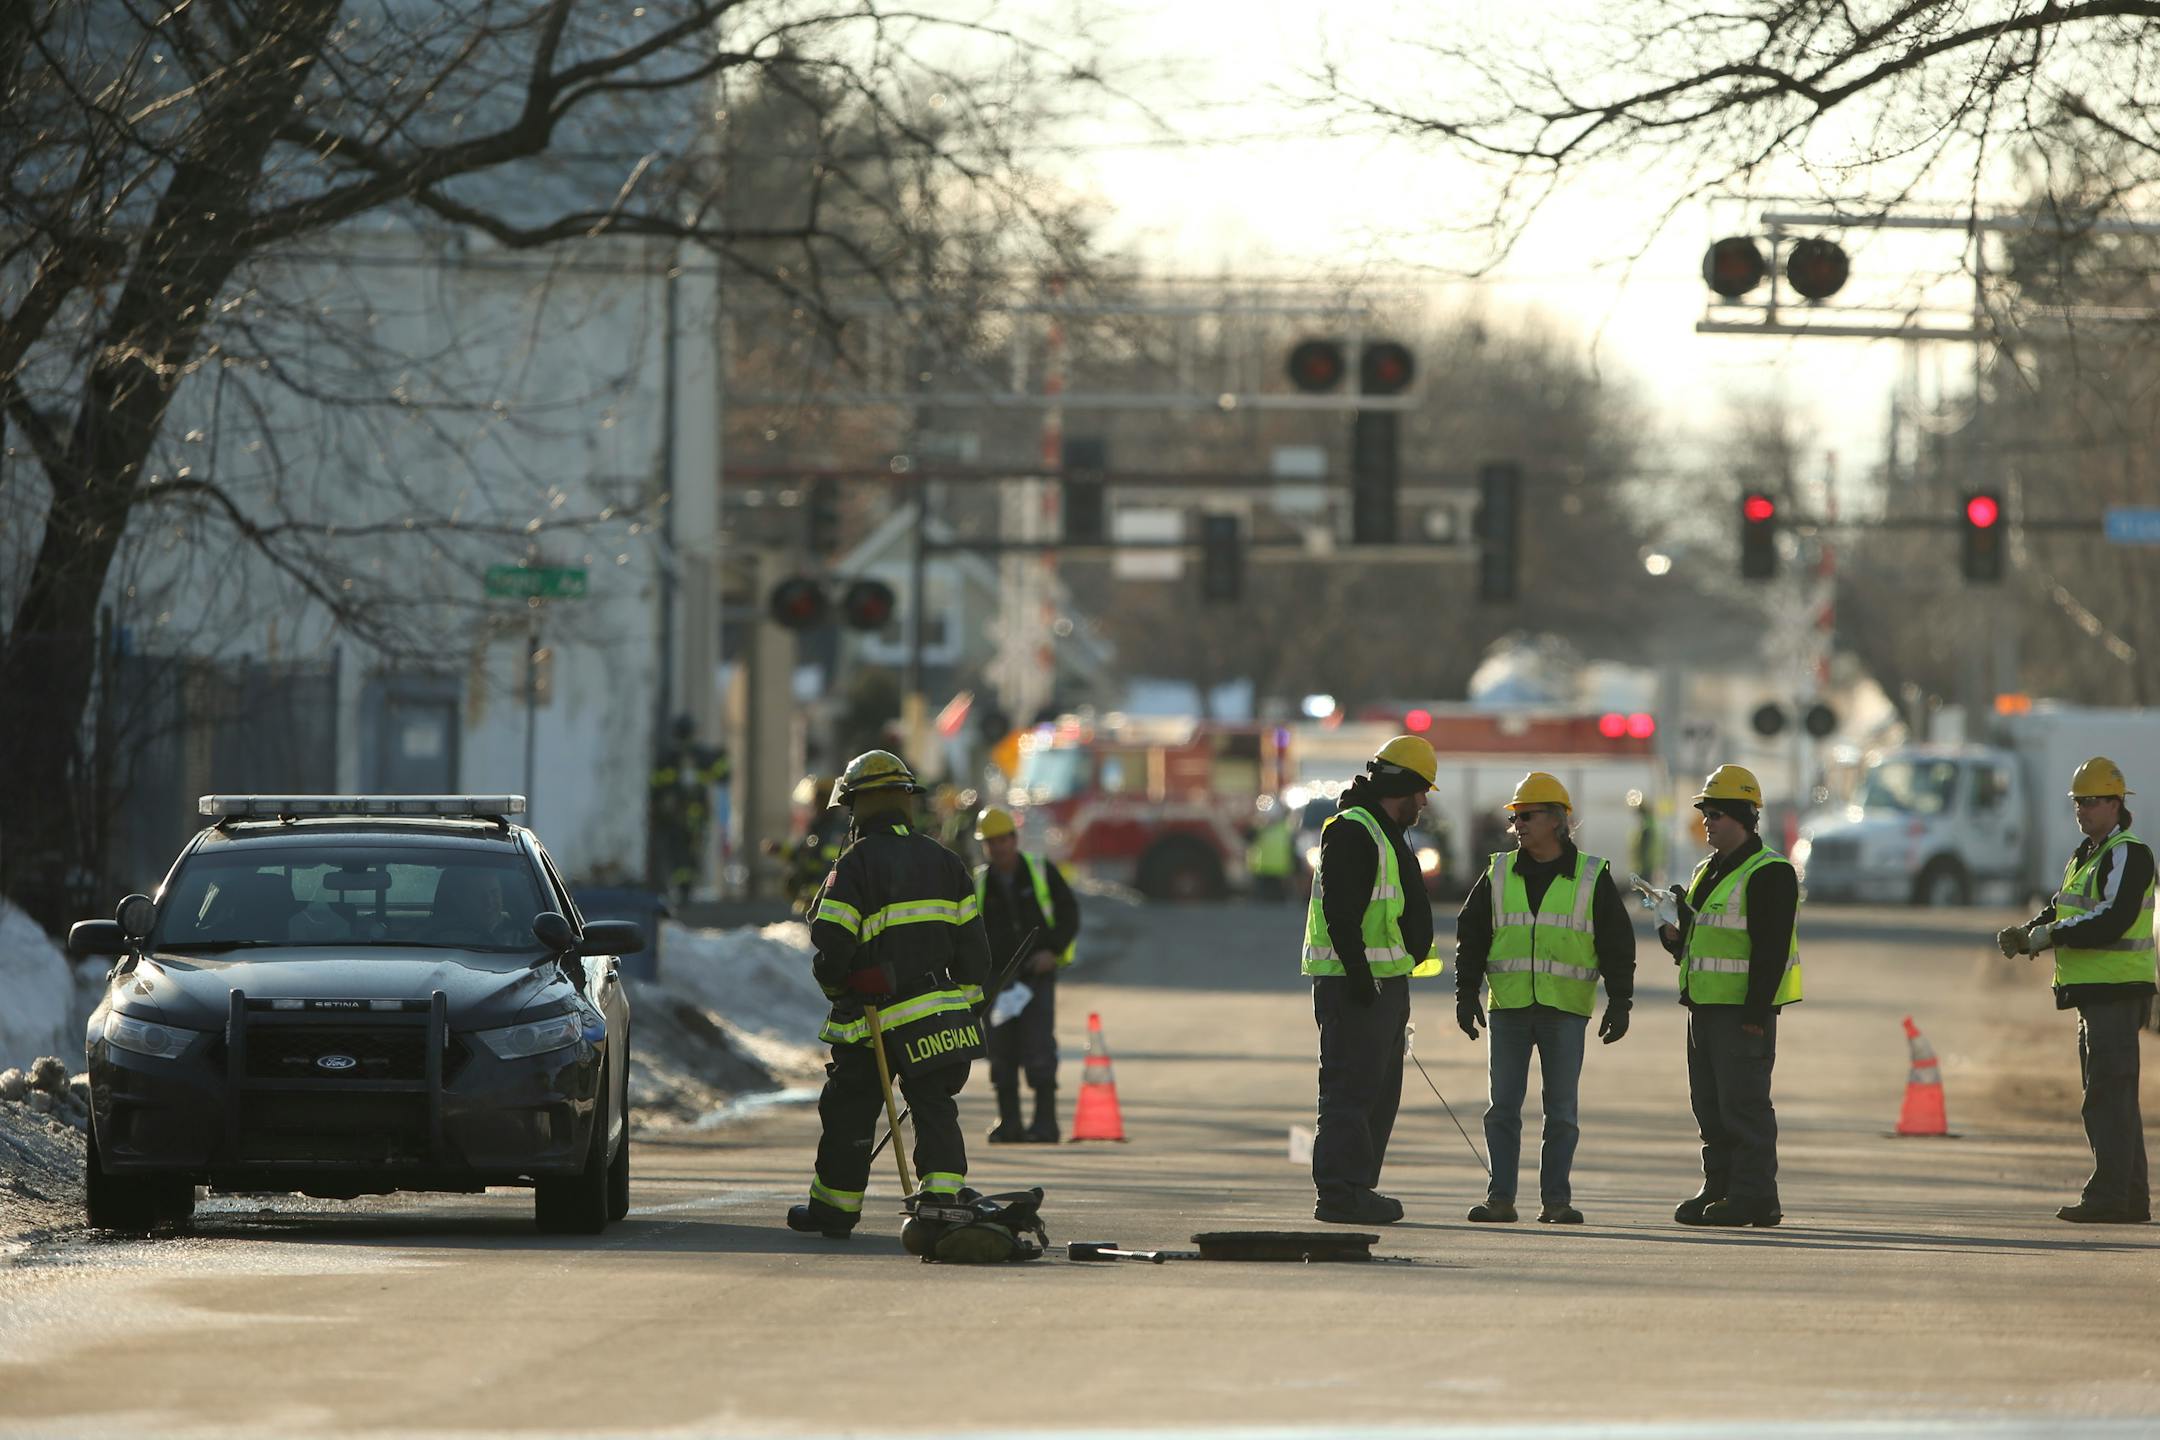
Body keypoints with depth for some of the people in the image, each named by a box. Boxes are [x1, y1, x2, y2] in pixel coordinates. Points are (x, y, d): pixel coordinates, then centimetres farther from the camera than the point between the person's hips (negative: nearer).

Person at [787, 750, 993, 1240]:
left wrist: (833, 984, 7)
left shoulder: (856, 864, -11)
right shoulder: (942, 860, 7)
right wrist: (966, 998, 18)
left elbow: (831, 943, -13)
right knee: (935, 1109, 5)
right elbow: (972, 943, 9)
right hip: (937, 1011, 4)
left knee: (849, 1110, 10)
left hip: (874, 1016, -4)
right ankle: (942, 1195, -13)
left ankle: (833, 1209, 19)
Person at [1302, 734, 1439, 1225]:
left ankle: (1358, 1189, 19)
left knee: (1380, 1090, 13)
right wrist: (1358, 974, -25)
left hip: (1382, 981, 11)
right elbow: (1340, 910, -21)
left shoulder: (1384, 833, 21)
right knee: (1352, 1087, -11)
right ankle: (1340, 1193, -11)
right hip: (1354, 982, -11)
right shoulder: (1352, 831, -13)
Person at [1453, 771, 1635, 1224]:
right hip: (1508, 1008, 2)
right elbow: (1471, 935, 12)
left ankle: (1555, 1200, 5)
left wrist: (1619, 1003, -1)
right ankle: (1500, 1199, 3)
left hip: (1565, 1011, -2)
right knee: (1503, 1106, 0)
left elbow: (1618, 945, 4)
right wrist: (1466, 995, 4)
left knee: (1561, 1110, 0)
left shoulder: (1592, 878, 3)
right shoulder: (1499, 875, 9)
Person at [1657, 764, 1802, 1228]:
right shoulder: (1708, 872, 19)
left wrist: (1755, 1014, -22)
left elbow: (1771, 949, -17)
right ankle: (1719, 1189, 17)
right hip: (1705, 1007, 9)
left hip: (1744, 1010, -9)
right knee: (1709, 1104, 11)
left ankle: (1754, 1196, -6)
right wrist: (1676, 936, 4)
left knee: (1744, 1103, -8)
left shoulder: (1769, 873, -11)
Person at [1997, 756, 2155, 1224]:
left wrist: (2049, 935, -18)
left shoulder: (2128, 854, -11)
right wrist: (2026, 933, -3)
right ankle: (2131, 1198, 16)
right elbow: (2060, 911, 18)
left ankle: (2108, 1195, -15)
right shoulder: (2085, 856, 21)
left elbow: (2112, 921, -22)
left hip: (2118, 988, -10)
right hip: (2095, 991, 10)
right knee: (2113, 1095, 12)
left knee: (2108, 1093, -12)